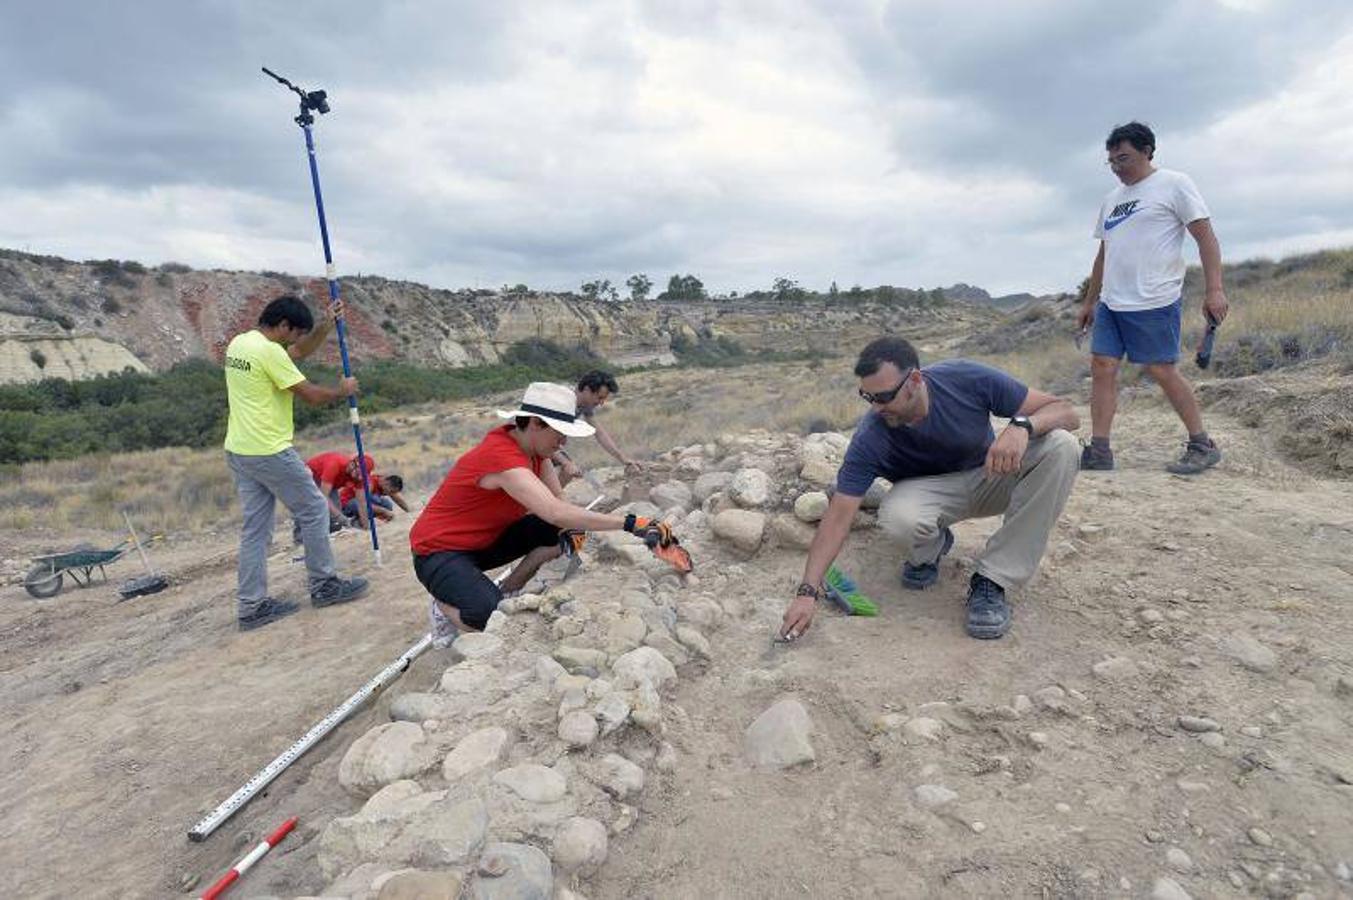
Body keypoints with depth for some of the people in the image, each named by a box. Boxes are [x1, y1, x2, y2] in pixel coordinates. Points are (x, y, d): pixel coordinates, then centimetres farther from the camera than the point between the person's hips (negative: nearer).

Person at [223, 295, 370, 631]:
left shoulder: (239, 343, 12)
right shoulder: (269, 351, -17)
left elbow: (300, 352, 22)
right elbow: (312, 395, -16)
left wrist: (328, 324, 14)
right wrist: (342, 390, 3)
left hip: (238, 451, 9)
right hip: (270, 451, -9)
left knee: (255, 527, 12)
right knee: (314, 511, 6)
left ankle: (252, 605, 16)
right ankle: (324, 585, 16)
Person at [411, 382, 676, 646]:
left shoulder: (533, 447, -4)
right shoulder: (502, 457, -32)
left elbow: (559, 502, -4)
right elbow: (555, 512, -43)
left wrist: (573, 533, -27)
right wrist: (631, 524, -44)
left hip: (486, 540, 8)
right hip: (440, 552, -8)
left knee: (563, 532, -11)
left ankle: (505, 595, 4)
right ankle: (445, 606, 2)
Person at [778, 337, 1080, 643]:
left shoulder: (969, 379, -26)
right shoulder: (871, 437, -27)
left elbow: (1066, 412, -20)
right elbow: (839, 514, -26)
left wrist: (1021, 426, -43)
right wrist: (807, 591, -33)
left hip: (991, 476, 2)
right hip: (928, 489, -2)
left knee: (1061, 446, -28)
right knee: (898, 517, -38)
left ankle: (991, 581, -20)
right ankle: (930, 548, 4)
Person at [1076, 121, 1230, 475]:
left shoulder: (1174, 184, 1)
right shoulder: (1111, 199, 20)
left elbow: (1206, 237, -5)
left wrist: (1214, 289, -15)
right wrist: (1089, 303, 23)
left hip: (1154, 300, -7)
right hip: (1111, 302, 7)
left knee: (1162, 370, -4)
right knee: (1102, 366, -2)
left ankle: (1203, 446, 11)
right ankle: (1099, 450, -1)